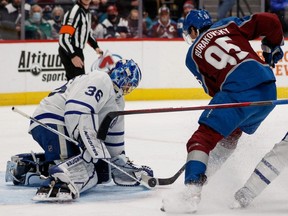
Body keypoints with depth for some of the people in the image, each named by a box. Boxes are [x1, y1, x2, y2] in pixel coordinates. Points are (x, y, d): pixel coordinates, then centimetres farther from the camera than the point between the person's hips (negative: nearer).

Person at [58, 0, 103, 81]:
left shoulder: (86, 12, 11)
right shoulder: (74, 12, -19)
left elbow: (87, 32, 27)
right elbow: (63, 38, -25)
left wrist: (96, 47, 13)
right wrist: (73, 56, -31)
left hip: (77, 51, 10)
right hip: (68, 52, -10)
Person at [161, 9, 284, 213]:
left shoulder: (192, 55, 17)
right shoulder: (229, 25, 22)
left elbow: (213, 89, 17)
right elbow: (270, 21, 12)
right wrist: (273, 48, 28)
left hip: (238, 92, -5)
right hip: (269, 89, 5)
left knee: (202, 139, -6)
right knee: (232, 132, 27)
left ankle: (192, 192, -25)